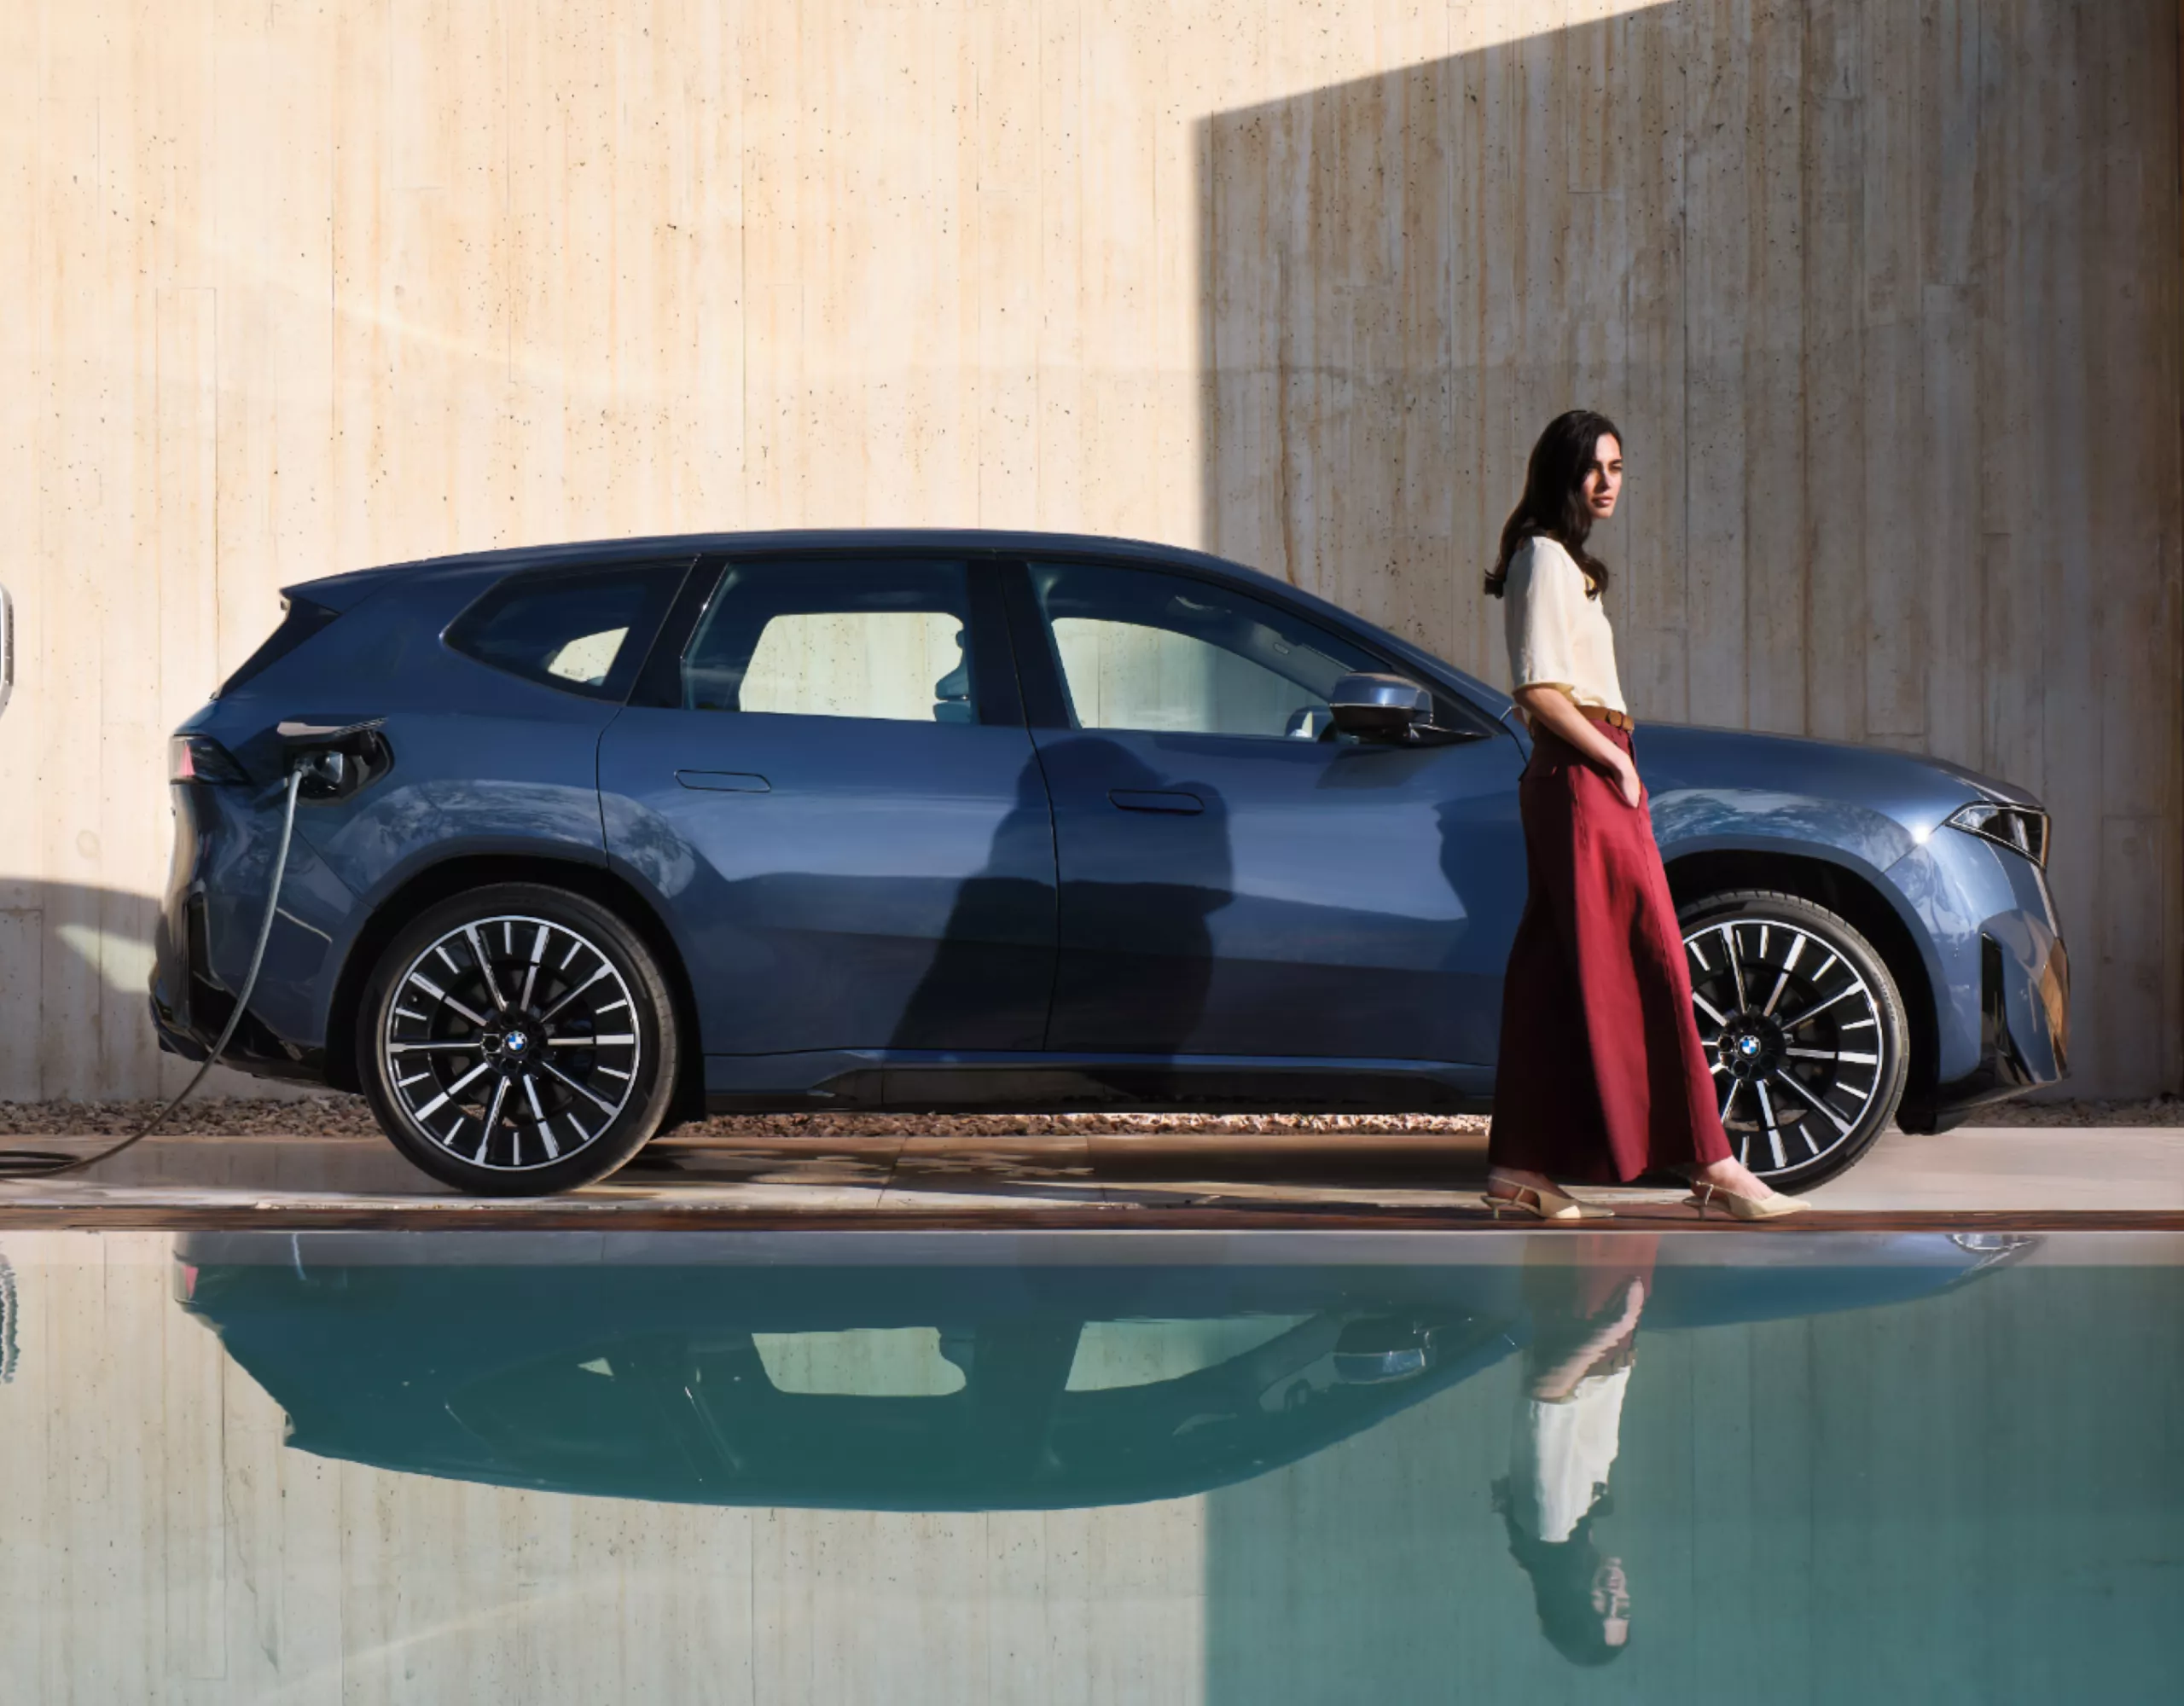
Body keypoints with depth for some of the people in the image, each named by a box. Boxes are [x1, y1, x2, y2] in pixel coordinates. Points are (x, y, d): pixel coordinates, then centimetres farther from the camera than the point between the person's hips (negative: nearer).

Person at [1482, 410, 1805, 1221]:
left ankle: (1521, 1168, 8)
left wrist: (1613, 760, 11)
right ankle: (1711, 1165, -10)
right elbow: (1540, 691, -18)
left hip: (1573, 780, 10)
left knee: (1555, 973, 8)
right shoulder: (1545, 558, -9)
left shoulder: (1564, 561, 21)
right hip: (1582, 779, -10)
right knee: (1650, 962, -10)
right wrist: (1614, 761, -13)